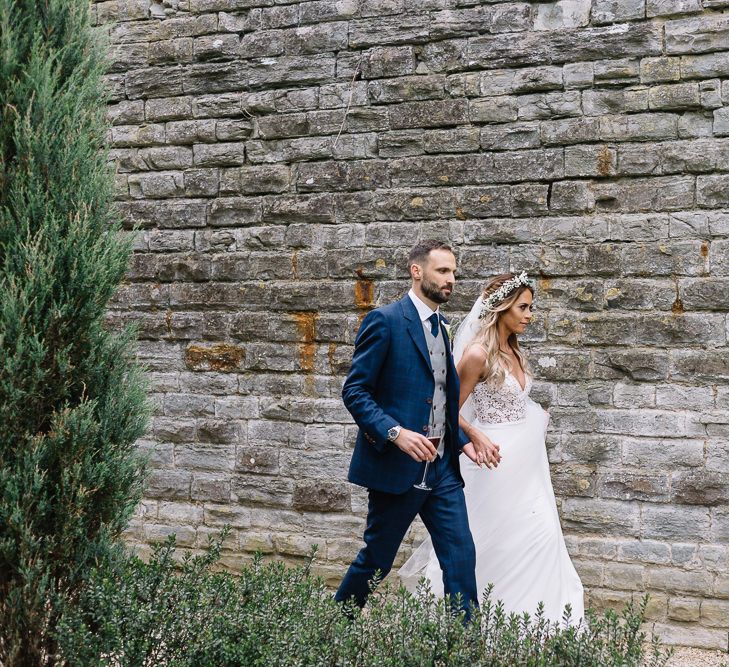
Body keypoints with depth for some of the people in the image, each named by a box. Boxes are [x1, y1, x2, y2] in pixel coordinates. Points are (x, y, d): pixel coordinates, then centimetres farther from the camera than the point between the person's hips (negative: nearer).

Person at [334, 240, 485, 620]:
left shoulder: (440, 326, 15)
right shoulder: (385, 321, -11)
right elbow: (354, 391, -14)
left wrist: (461, 440, 10)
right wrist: (396, 433, -26)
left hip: (441, 469, 7)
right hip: (396, 467, -7)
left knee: (461, 557, -1)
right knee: (376, 560, 8)